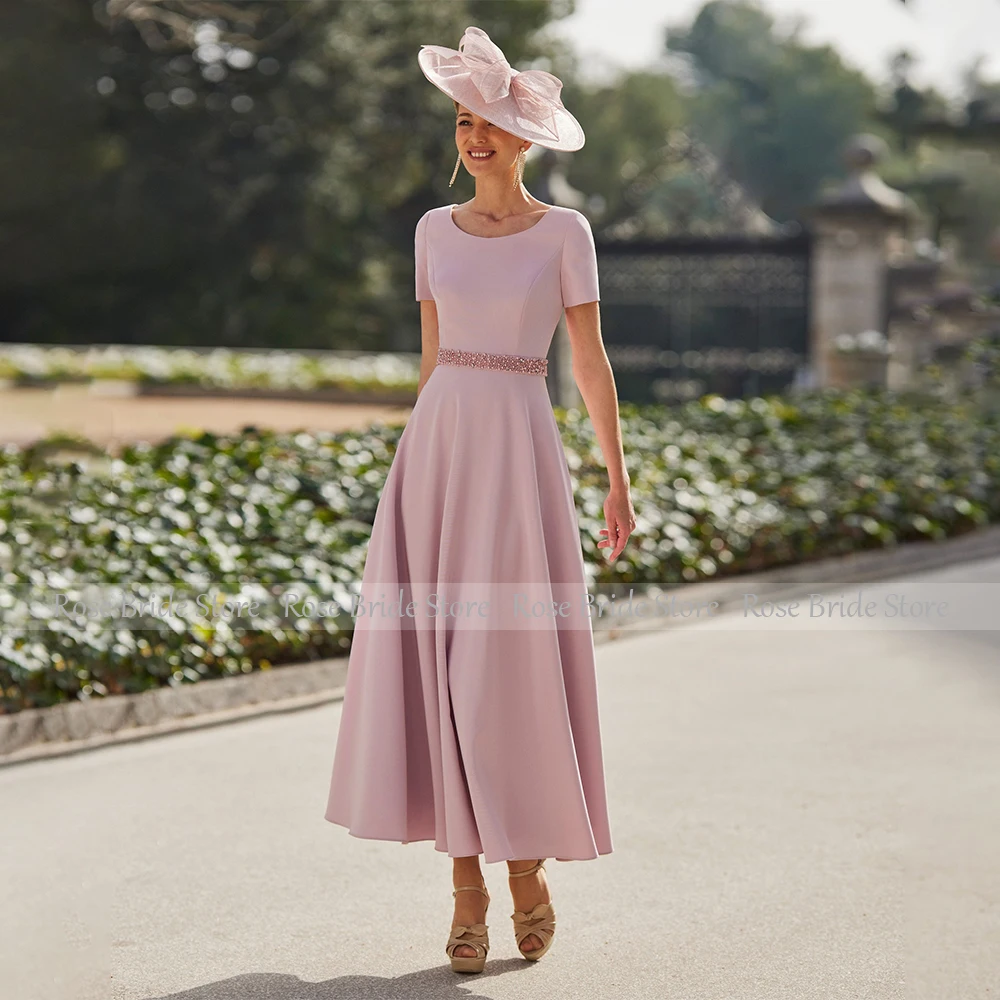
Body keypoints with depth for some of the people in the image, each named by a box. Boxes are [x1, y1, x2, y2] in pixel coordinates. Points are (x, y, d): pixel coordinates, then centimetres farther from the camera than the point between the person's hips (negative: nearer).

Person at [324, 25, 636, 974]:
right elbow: (432, 357, 15)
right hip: (438, 449, 3)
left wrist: (618, 484, 0)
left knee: (517, 667, -4)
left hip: (521, 454, -3)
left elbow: (591, 363, 1)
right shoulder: (435, 231, 12)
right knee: (439, 663, 0)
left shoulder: (565, 231, 1)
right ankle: (467, 894, 8)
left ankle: (529, 866, 18)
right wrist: (415, 473, 14)